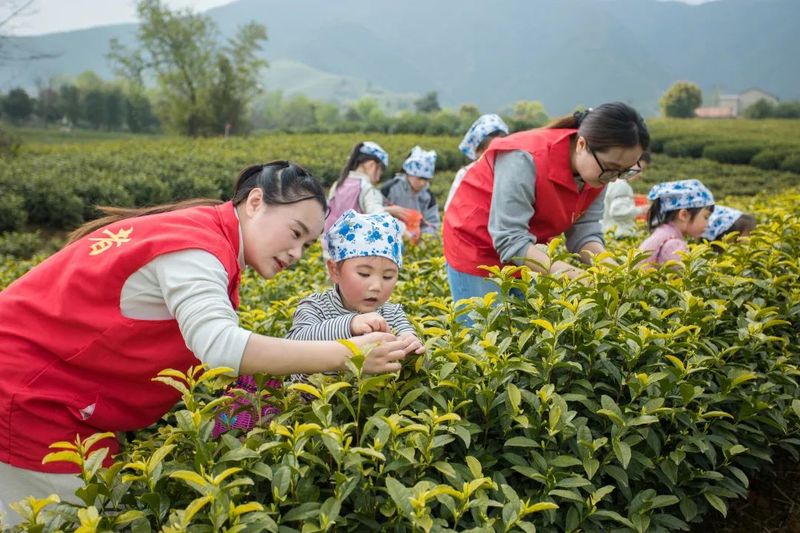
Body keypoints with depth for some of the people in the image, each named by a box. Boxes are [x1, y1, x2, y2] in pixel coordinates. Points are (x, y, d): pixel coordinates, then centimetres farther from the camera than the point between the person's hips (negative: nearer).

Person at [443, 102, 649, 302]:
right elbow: (509, 239, -33)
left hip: (528, 255, 6)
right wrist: (567, 272, -43)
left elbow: (584, 229, -10)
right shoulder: (526, 160, -32)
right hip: (478, 251, -6)